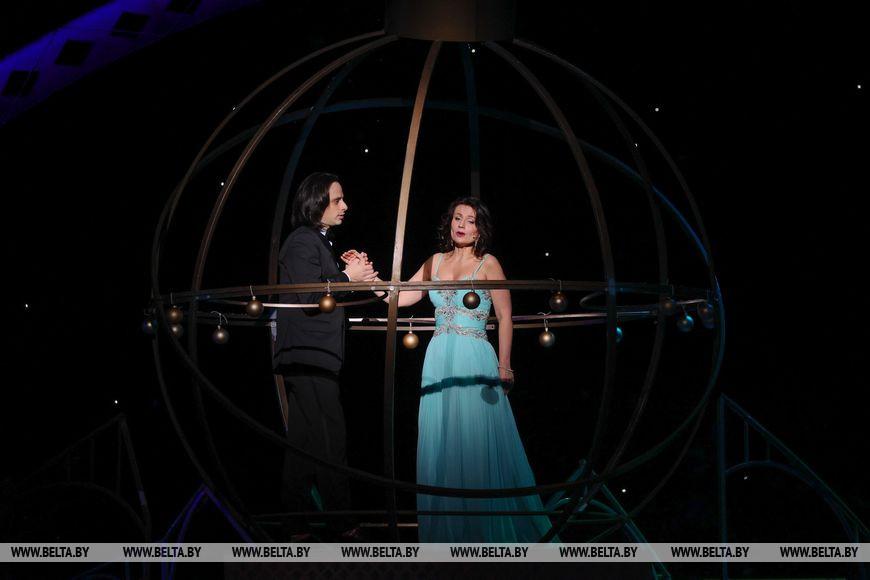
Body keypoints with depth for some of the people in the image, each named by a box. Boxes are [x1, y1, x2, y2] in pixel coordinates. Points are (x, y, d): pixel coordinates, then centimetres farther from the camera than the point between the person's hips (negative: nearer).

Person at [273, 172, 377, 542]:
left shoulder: (316, 242, 19)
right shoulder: (304, 242, -12)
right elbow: (311, 297, -19)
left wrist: (352, 275, 7)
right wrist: (348, 277, -10)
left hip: (305, 357, 10)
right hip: (311, 355, -10)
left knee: (303, 443, 11)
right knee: (330, 441, -8)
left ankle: (296, 524, 14)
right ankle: (341, 525, -5)